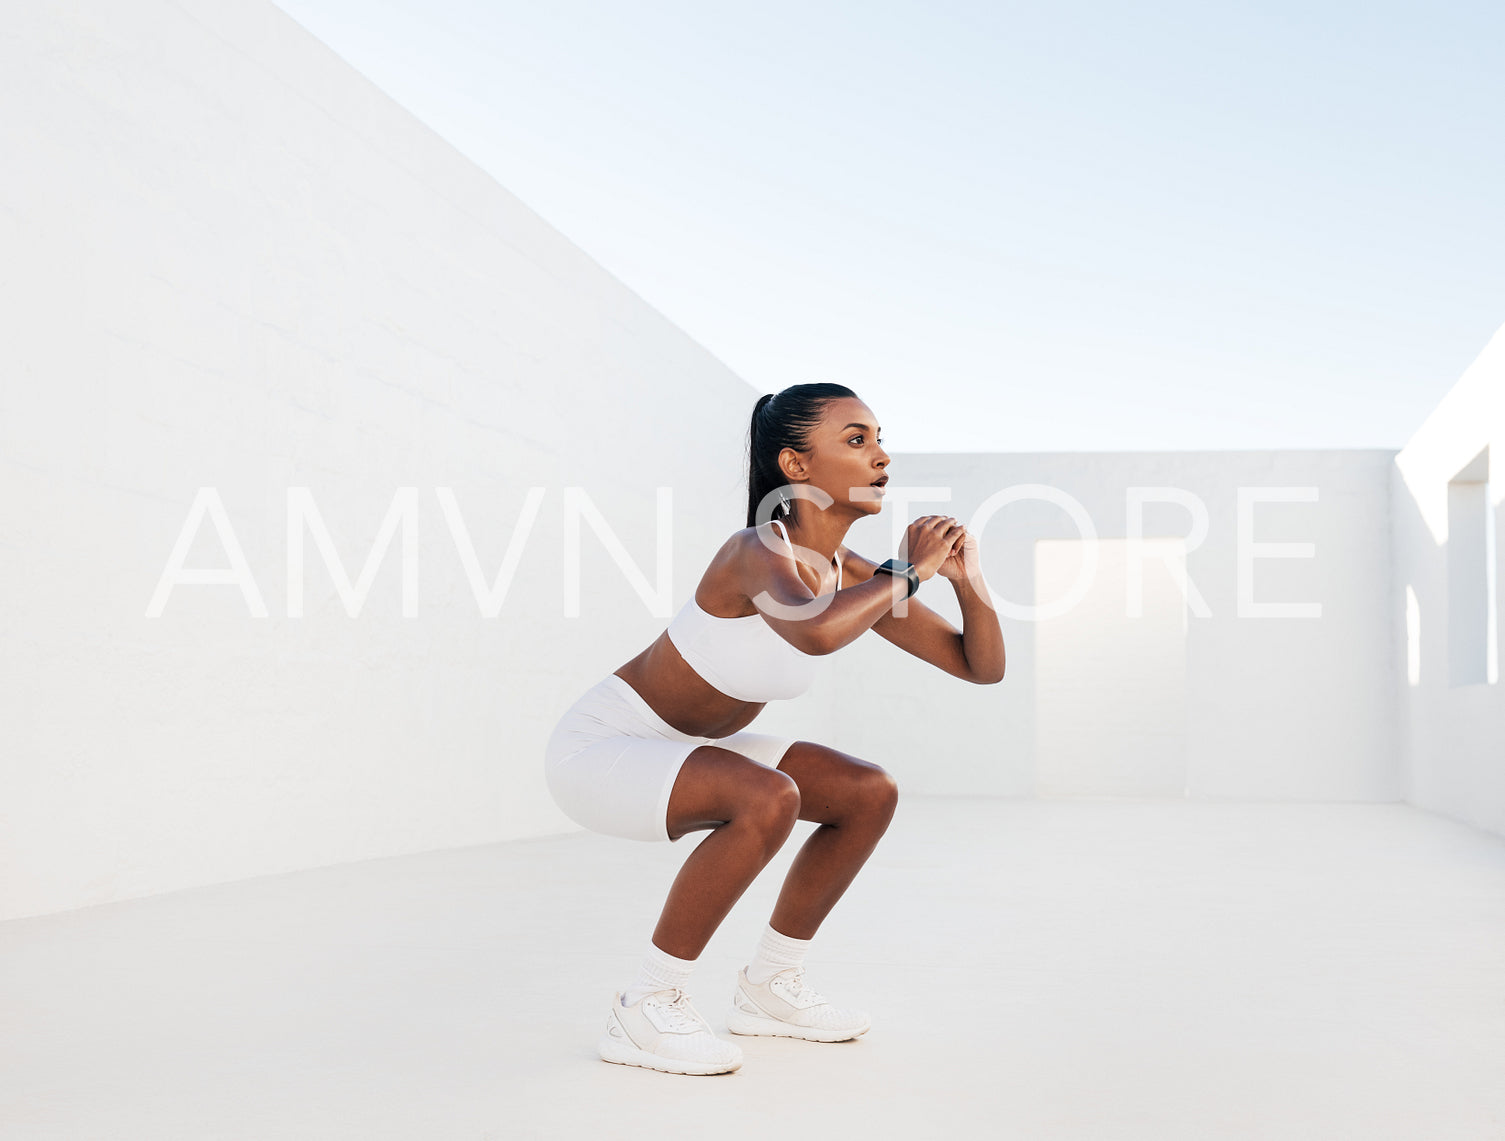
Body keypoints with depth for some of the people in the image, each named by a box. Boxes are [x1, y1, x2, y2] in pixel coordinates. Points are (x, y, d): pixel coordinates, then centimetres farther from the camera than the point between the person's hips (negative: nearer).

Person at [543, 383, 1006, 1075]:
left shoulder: (854, 577, -4)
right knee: (768, 799, -32)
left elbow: (982, 666, 0)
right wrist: (907, 572, -34)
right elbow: (812, 630, -51)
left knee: (871, 794, 3)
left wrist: (967, 581, -19)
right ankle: (644, 1011, -16)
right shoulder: (760, 550, -28)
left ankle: (768, 984, 16)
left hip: (677, 752, 9)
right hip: (598, 749, -9)